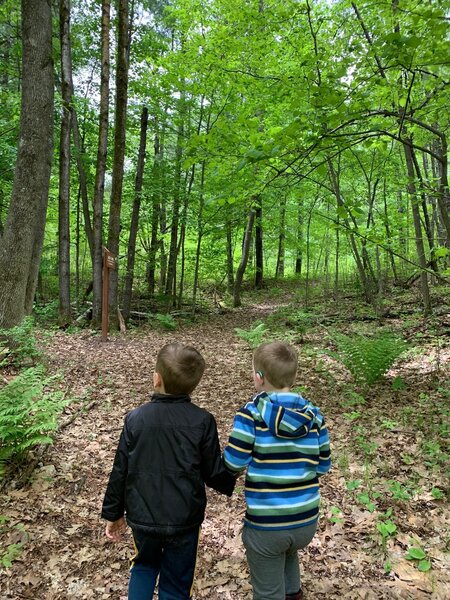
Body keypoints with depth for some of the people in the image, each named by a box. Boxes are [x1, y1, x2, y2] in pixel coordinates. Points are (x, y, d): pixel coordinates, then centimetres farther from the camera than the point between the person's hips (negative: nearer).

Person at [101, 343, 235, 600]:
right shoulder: (203, 421, -14)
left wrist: (113, 513, 10)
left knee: (144, 566, 30)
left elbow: (120, 472, -5)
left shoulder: (136, 418, -11)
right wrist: (229, 483, 17)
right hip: (184, 520, -1)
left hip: (143, 517, 2)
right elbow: (215, 472, -7)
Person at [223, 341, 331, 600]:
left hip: (265, 524, -4)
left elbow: (232, 464, -15)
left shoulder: (251, 413, -17)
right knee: (288, 552, 37)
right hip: (307, 520, 5)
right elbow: (323, 465, 2)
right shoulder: (314, 415, -5)